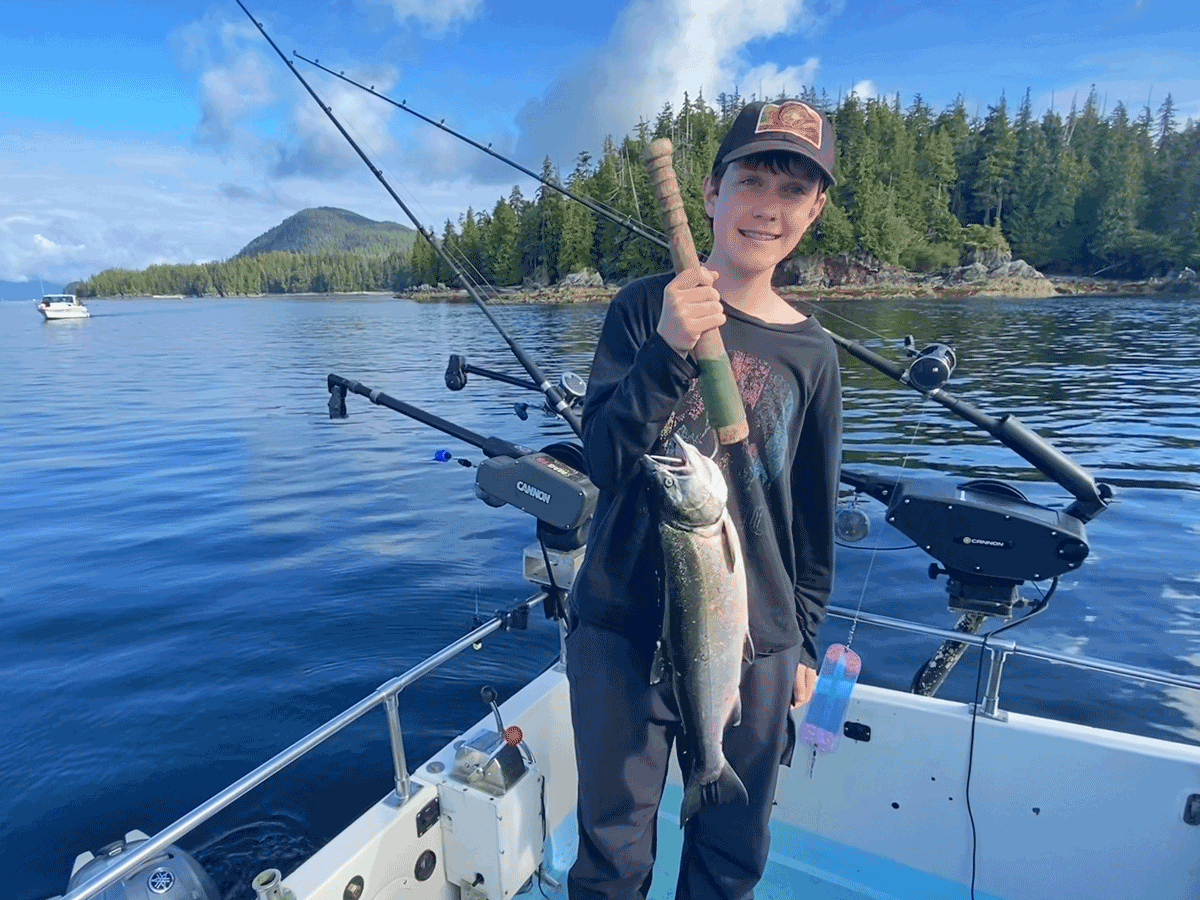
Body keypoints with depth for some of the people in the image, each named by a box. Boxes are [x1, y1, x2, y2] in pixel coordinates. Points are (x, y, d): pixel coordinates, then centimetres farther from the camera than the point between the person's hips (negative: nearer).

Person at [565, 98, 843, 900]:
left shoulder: (812, 351, 2)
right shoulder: (647, 308, -4)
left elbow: (814, 513, 9)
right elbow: (602, 461, -12)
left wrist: (804, 641, 12)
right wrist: (670, 351, -26)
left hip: (753, 645, 2)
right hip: (622, 631, -2)